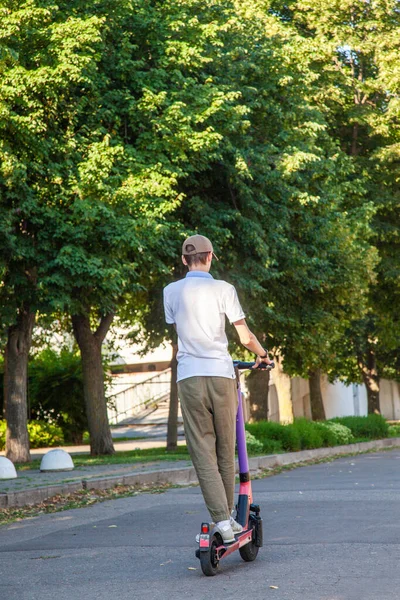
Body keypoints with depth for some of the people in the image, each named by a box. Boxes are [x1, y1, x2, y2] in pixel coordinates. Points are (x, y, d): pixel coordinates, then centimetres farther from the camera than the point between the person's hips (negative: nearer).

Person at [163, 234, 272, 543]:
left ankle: (222, 520, -12)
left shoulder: (171, 291, 7)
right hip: (221, 374, 0)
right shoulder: (223, 289, 1)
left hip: (189, 377, 0)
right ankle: (229, 515, 21)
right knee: (225, 451, 12)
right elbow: (245, 336, 1)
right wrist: (263, 354, 22)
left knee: (203, 453, -1)